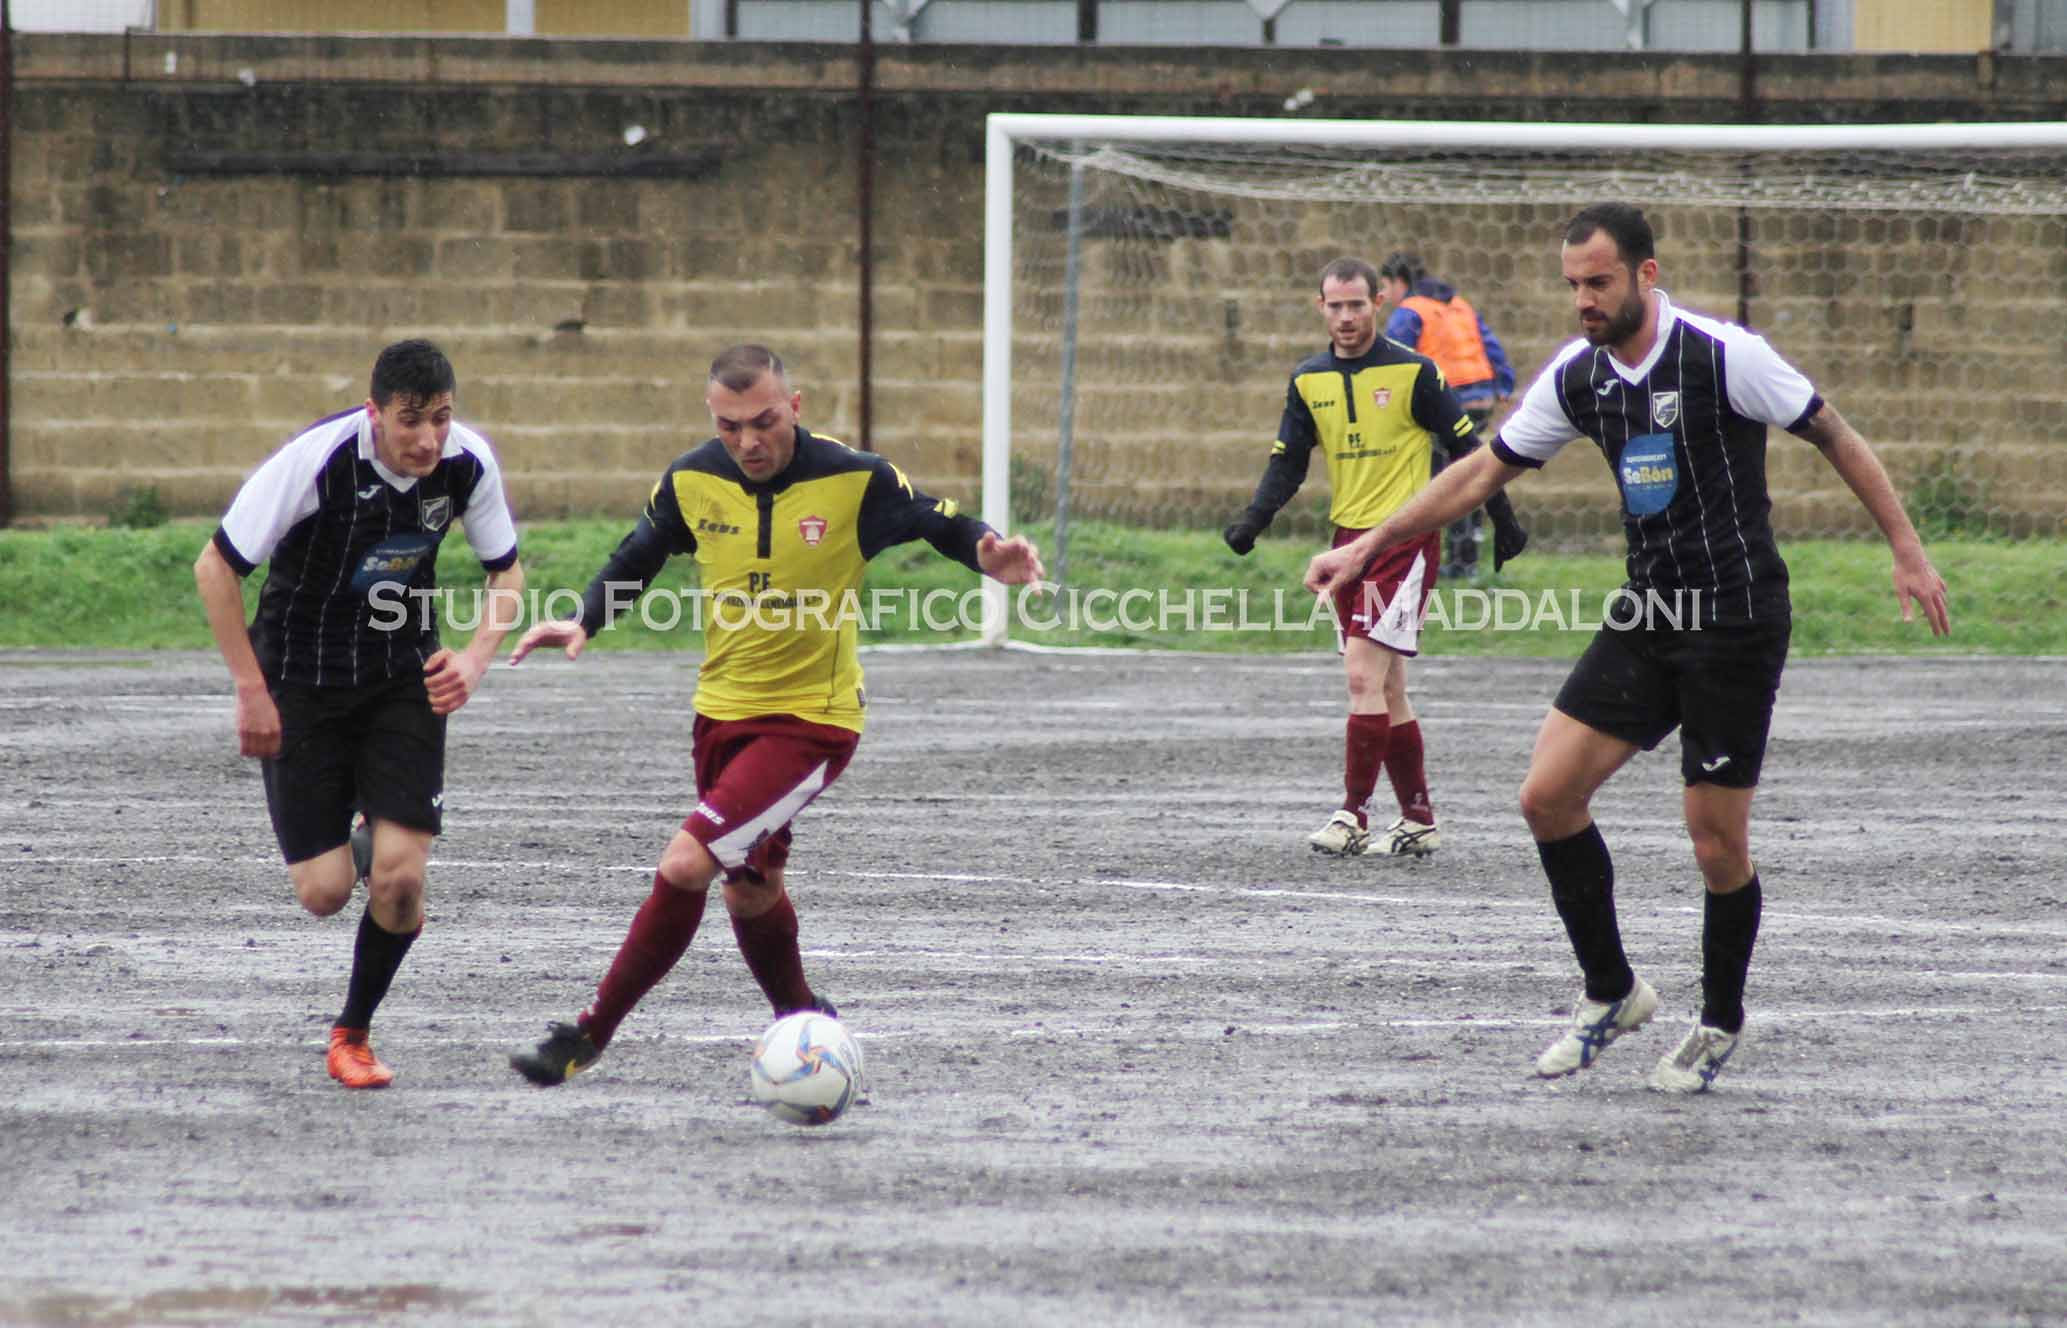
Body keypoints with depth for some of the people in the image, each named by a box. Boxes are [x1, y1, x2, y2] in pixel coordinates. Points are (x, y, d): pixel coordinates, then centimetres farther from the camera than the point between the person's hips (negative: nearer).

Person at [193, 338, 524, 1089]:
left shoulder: (468, 463, -13)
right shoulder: (316, 460, -25)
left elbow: (507, 572, 3)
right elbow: (215, 568, -16)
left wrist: (476, 659, -15)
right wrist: (251, 691, -17)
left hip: (405, 680, 3)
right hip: (301, 679, -2)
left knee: (399, 880, -11)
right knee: (324, 892, -7)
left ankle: (353, 1033, 14)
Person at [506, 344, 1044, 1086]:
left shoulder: (855, 482, -15)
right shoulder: (692, 482, -4)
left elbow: (940, 524, -2)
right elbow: (639, 556, 14)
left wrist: (988, 555, -24)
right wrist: (585, 622, -2)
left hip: (811, 721, -5)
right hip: (722, 712, 5)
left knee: (685, 866, -18)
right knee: (749, 893, 18)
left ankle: (589, 1035, -8)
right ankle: (801, 1019, 44)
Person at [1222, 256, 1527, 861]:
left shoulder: (1412, 372, -7)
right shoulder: (1309, 380, 8)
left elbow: (1465, 444, -2)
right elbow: (1287, 461, 10)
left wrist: (1503, 517, -1)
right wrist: (1254, 519, -6)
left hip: (1405, 539, -6)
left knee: (1365, 675, -16)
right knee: (1386, 690, 9)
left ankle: (1354, 813, -13)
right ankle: (1419, 821, 17)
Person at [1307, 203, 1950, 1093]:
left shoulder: (1722, 355, -14)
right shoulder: (1576, 376, 4)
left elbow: (1834, 437, -6)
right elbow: (1484, 471, 14)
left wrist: (1906, 551, -6)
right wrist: (1369, 544, 13)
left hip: (1736, 620, -6)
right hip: (1644, 619, 6)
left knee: (1717, 843, -4)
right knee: (1548, 794, -5)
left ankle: (1720, 1022, 19)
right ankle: (1610, 993, 11)